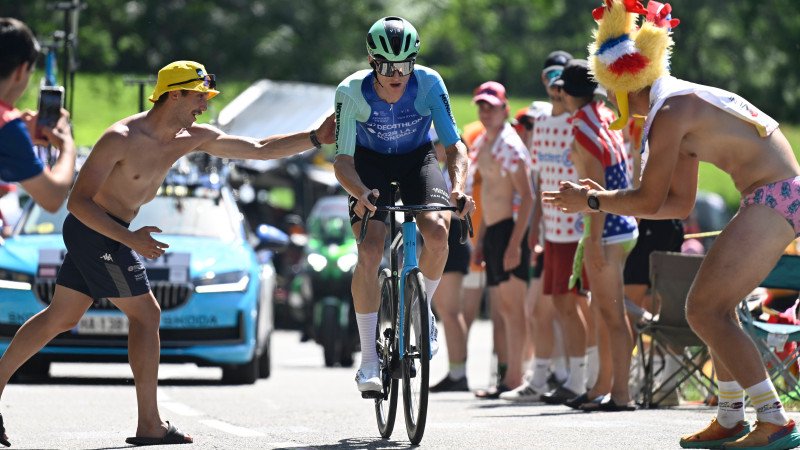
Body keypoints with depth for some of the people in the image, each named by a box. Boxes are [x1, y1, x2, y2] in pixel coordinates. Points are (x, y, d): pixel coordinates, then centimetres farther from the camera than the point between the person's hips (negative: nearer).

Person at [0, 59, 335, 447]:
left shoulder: (190, 138, 2)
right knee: (146, 315, -5)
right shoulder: (122, 138, -22)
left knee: (60, 317, 13)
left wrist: (315, 138, -3)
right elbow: (78, 201, -22)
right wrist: (130, 238, -32)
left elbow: (259, 150, 6)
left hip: (109, 233, 9)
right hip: (93, 230, -9)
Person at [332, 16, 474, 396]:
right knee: (369, 252, -21)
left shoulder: (429, 84, -25)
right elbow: (342, 160, -24)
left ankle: (422, 310, 1)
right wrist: (361, 193, -45)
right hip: (370, 163, -1)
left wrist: (458, 187, -41)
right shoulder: (352, 91, -26)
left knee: (437, 231, -28)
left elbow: (454, 145, -21)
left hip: (417, 159, 1)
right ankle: (369, 361, -14)